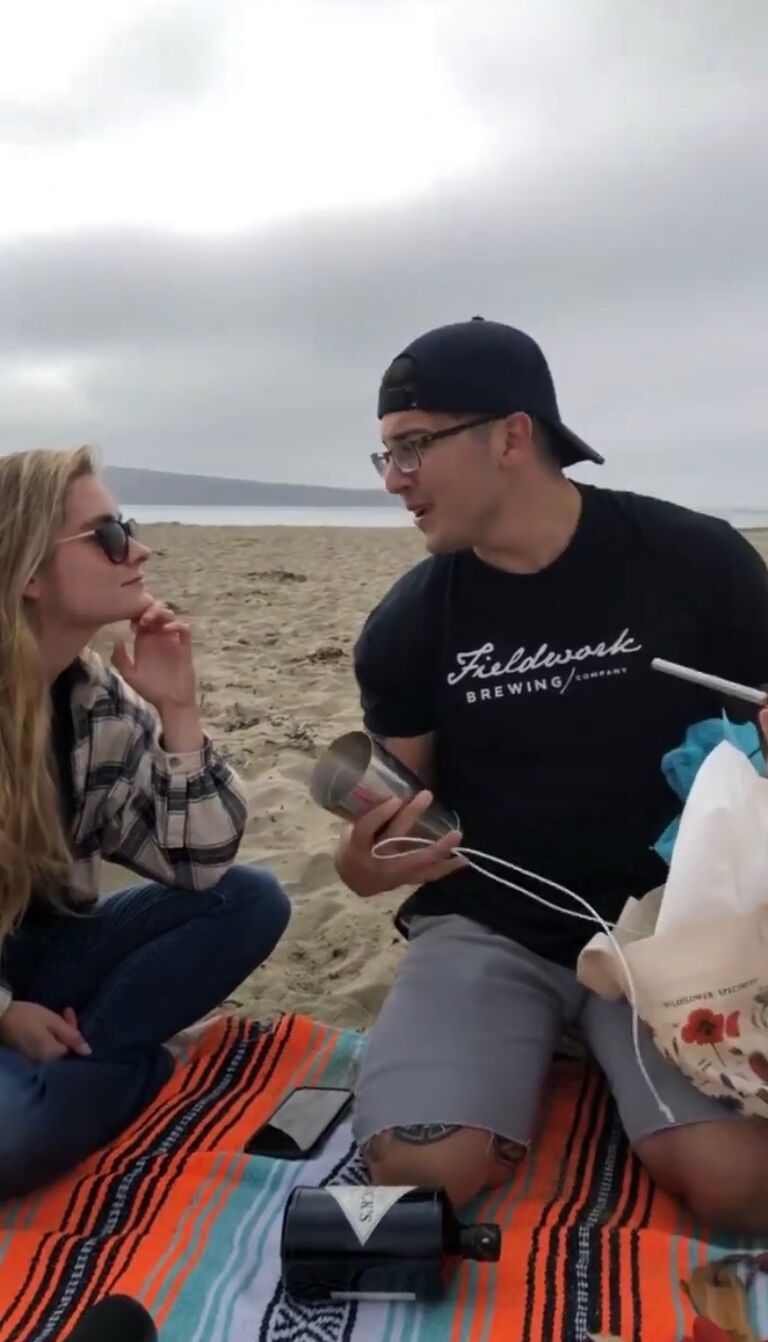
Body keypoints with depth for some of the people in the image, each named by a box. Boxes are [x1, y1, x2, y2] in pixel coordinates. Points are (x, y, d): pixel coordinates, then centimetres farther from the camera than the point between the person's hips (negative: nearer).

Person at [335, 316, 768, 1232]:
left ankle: (592, 1043, 9)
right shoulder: (408, 624, -2)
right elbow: (400, 804, 4)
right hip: (487, 928, 1)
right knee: (420, 1174, -20)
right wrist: (362, 861, -20)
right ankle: (549, 1043, 9)